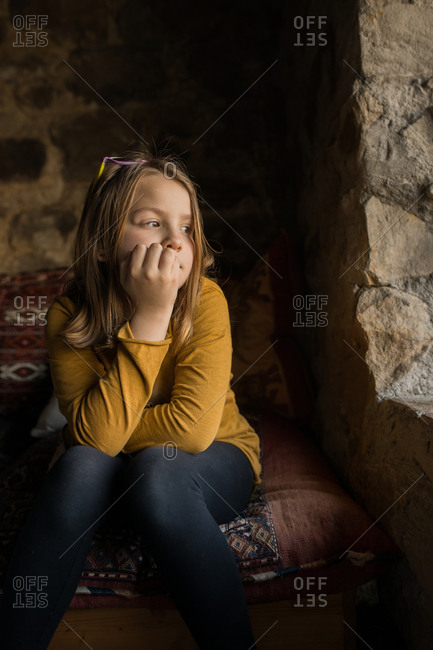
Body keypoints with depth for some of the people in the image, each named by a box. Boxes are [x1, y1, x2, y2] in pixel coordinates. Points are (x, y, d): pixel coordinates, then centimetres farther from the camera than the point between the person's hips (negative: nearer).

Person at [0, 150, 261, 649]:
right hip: (117, 470, 2)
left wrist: (109, 432, -18)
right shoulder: (69, 317, -17)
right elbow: (94, 437, -30)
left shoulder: (205, 300, -22)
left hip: (215, 463, -1)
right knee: (82, 465, -29)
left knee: (156, 470, -33)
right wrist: (149, 316, -34)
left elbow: (193, 429, -29)